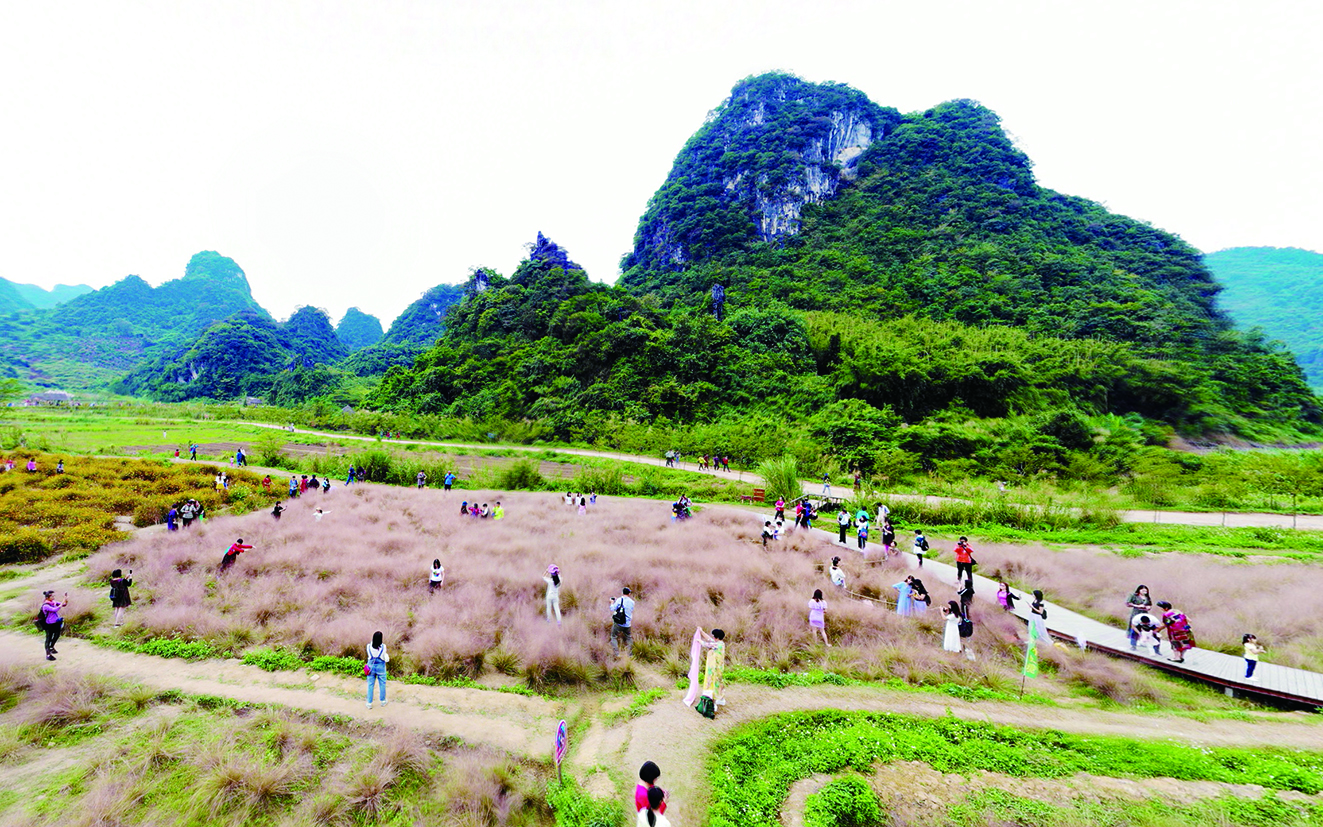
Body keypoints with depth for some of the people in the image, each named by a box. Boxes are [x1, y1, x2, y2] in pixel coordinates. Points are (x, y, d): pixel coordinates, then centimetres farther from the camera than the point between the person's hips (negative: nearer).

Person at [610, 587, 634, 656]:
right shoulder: (632, 602, 6)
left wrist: (612, 602, 14)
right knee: (628, 639, 19)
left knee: (614, 637, 6)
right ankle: (630, 654, 21)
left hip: (618, 624, -4)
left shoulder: (619, 600, -7)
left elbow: (612, 609, -7)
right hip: (627, 624, 4)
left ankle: (616, 654, -2)